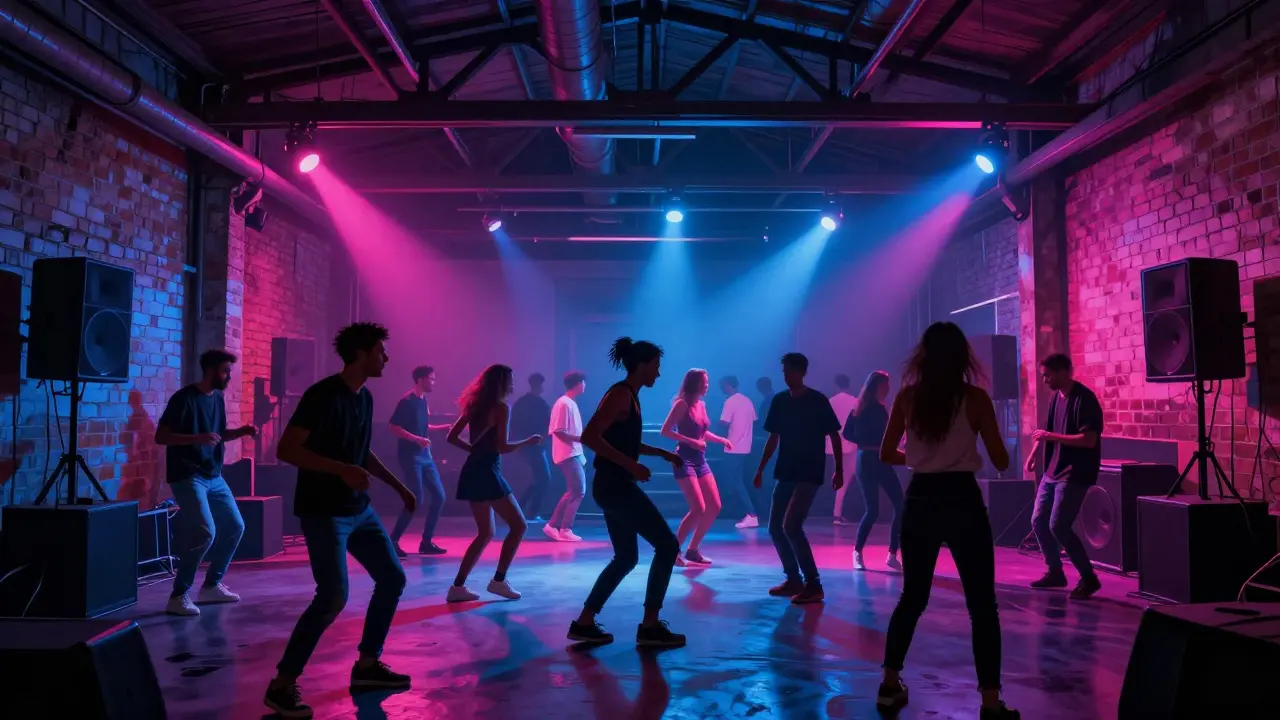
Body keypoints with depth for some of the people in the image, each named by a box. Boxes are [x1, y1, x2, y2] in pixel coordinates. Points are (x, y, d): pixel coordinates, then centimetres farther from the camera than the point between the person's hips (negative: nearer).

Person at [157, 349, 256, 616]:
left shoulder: (218, 399, 10)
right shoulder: (184, 398, -13)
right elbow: (160, 436, -17)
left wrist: (241, 432, 3)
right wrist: (197, 438, -28)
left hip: (214, 477, 9)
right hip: (187, 477, -9)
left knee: (235, 526, 10)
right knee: (205, 532, -19)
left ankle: (211, 586, 23)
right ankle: (178, 595, -6)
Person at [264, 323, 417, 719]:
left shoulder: (365, 397, 9)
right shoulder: (322, 395, -17)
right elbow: (286, 450, -21)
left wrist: (399, 486, 21)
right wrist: (341, 470, -29)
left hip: (359, 509, 9)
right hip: (323, 512, -9)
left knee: (392, 577, 10)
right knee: (333, 596, -16)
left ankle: (367, 665, 23)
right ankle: (282, 685, -2)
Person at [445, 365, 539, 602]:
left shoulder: (475, 405, 13)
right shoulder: (501, 408, -10)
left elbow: (452, 437, 14)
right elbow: (502, 447, -17)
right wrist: (529, 441, -3)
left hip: (473, 471, 9)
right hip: (486, 473, -8)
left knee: (486, 533, 17)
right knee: (518, 525, 4)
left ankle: (458, 587, 11)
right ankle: (499, 580, 3)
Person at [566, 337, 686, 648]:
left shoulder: (629, 396, 15)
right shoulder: (620, 394, -15)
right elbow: (589, 436, -25)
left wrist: (663, 453, 22)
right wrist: (631, 465, -25)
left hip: (615, 486, 10)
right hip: (615, 486, -10)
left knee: (626, 558, 16)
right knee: (668, 545, -4)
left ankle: (584, 623, 18)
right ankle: (650, 626, 2)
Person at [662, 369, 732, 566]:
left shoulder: (701, 405, 11)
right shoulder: (682, 404, -10)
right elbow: (665, 431, -15)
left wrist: (722, 440, 10)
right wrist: (690, 441, -21)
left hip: (700, 461, 8)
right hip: (684, 461, -8)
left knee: (714, 507, 6)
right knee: (698, 509, -15)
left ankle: (693, 550, 16)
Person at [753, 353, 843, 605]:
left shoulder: (818, 401, -8)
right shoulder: (779, 401, 6)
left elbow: (834, 436, -3)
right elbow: (773, 438, 13)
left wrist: (839, 470, -7)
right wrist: (760, 469, 10)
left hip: (809, 474, -6)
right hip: (785, 473, 6)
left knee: (791, 527, -17)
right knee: (775, 528, 6)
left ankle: (813, 584, -7)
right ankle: (793, 579, 21)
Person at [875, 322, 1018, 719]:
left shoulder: (907, 397, 1)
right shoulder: (975, 398, -6)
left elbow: (887, 454, 6)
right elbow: (1001, 461, -3)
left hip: (920, 502, 3)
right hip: (962, 502, -3)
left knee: (912, 597, 17)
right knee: (982, 605, 6)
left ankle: (889, 685, 22)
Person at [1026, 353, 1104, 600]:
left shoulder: (1084, 399, -17)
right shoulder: (1056, 397, 11)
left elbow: (1089, 440, -24)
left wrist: (1051, 437, -23)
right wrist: (1035, 452, 14)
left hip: (1074, 474, -9)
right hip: (1052, 471, 9)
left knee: (1058, 526, -13)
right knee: (1038, 521, 11)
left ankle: (1089, 578, 1)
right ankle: (1055, 572, 26)